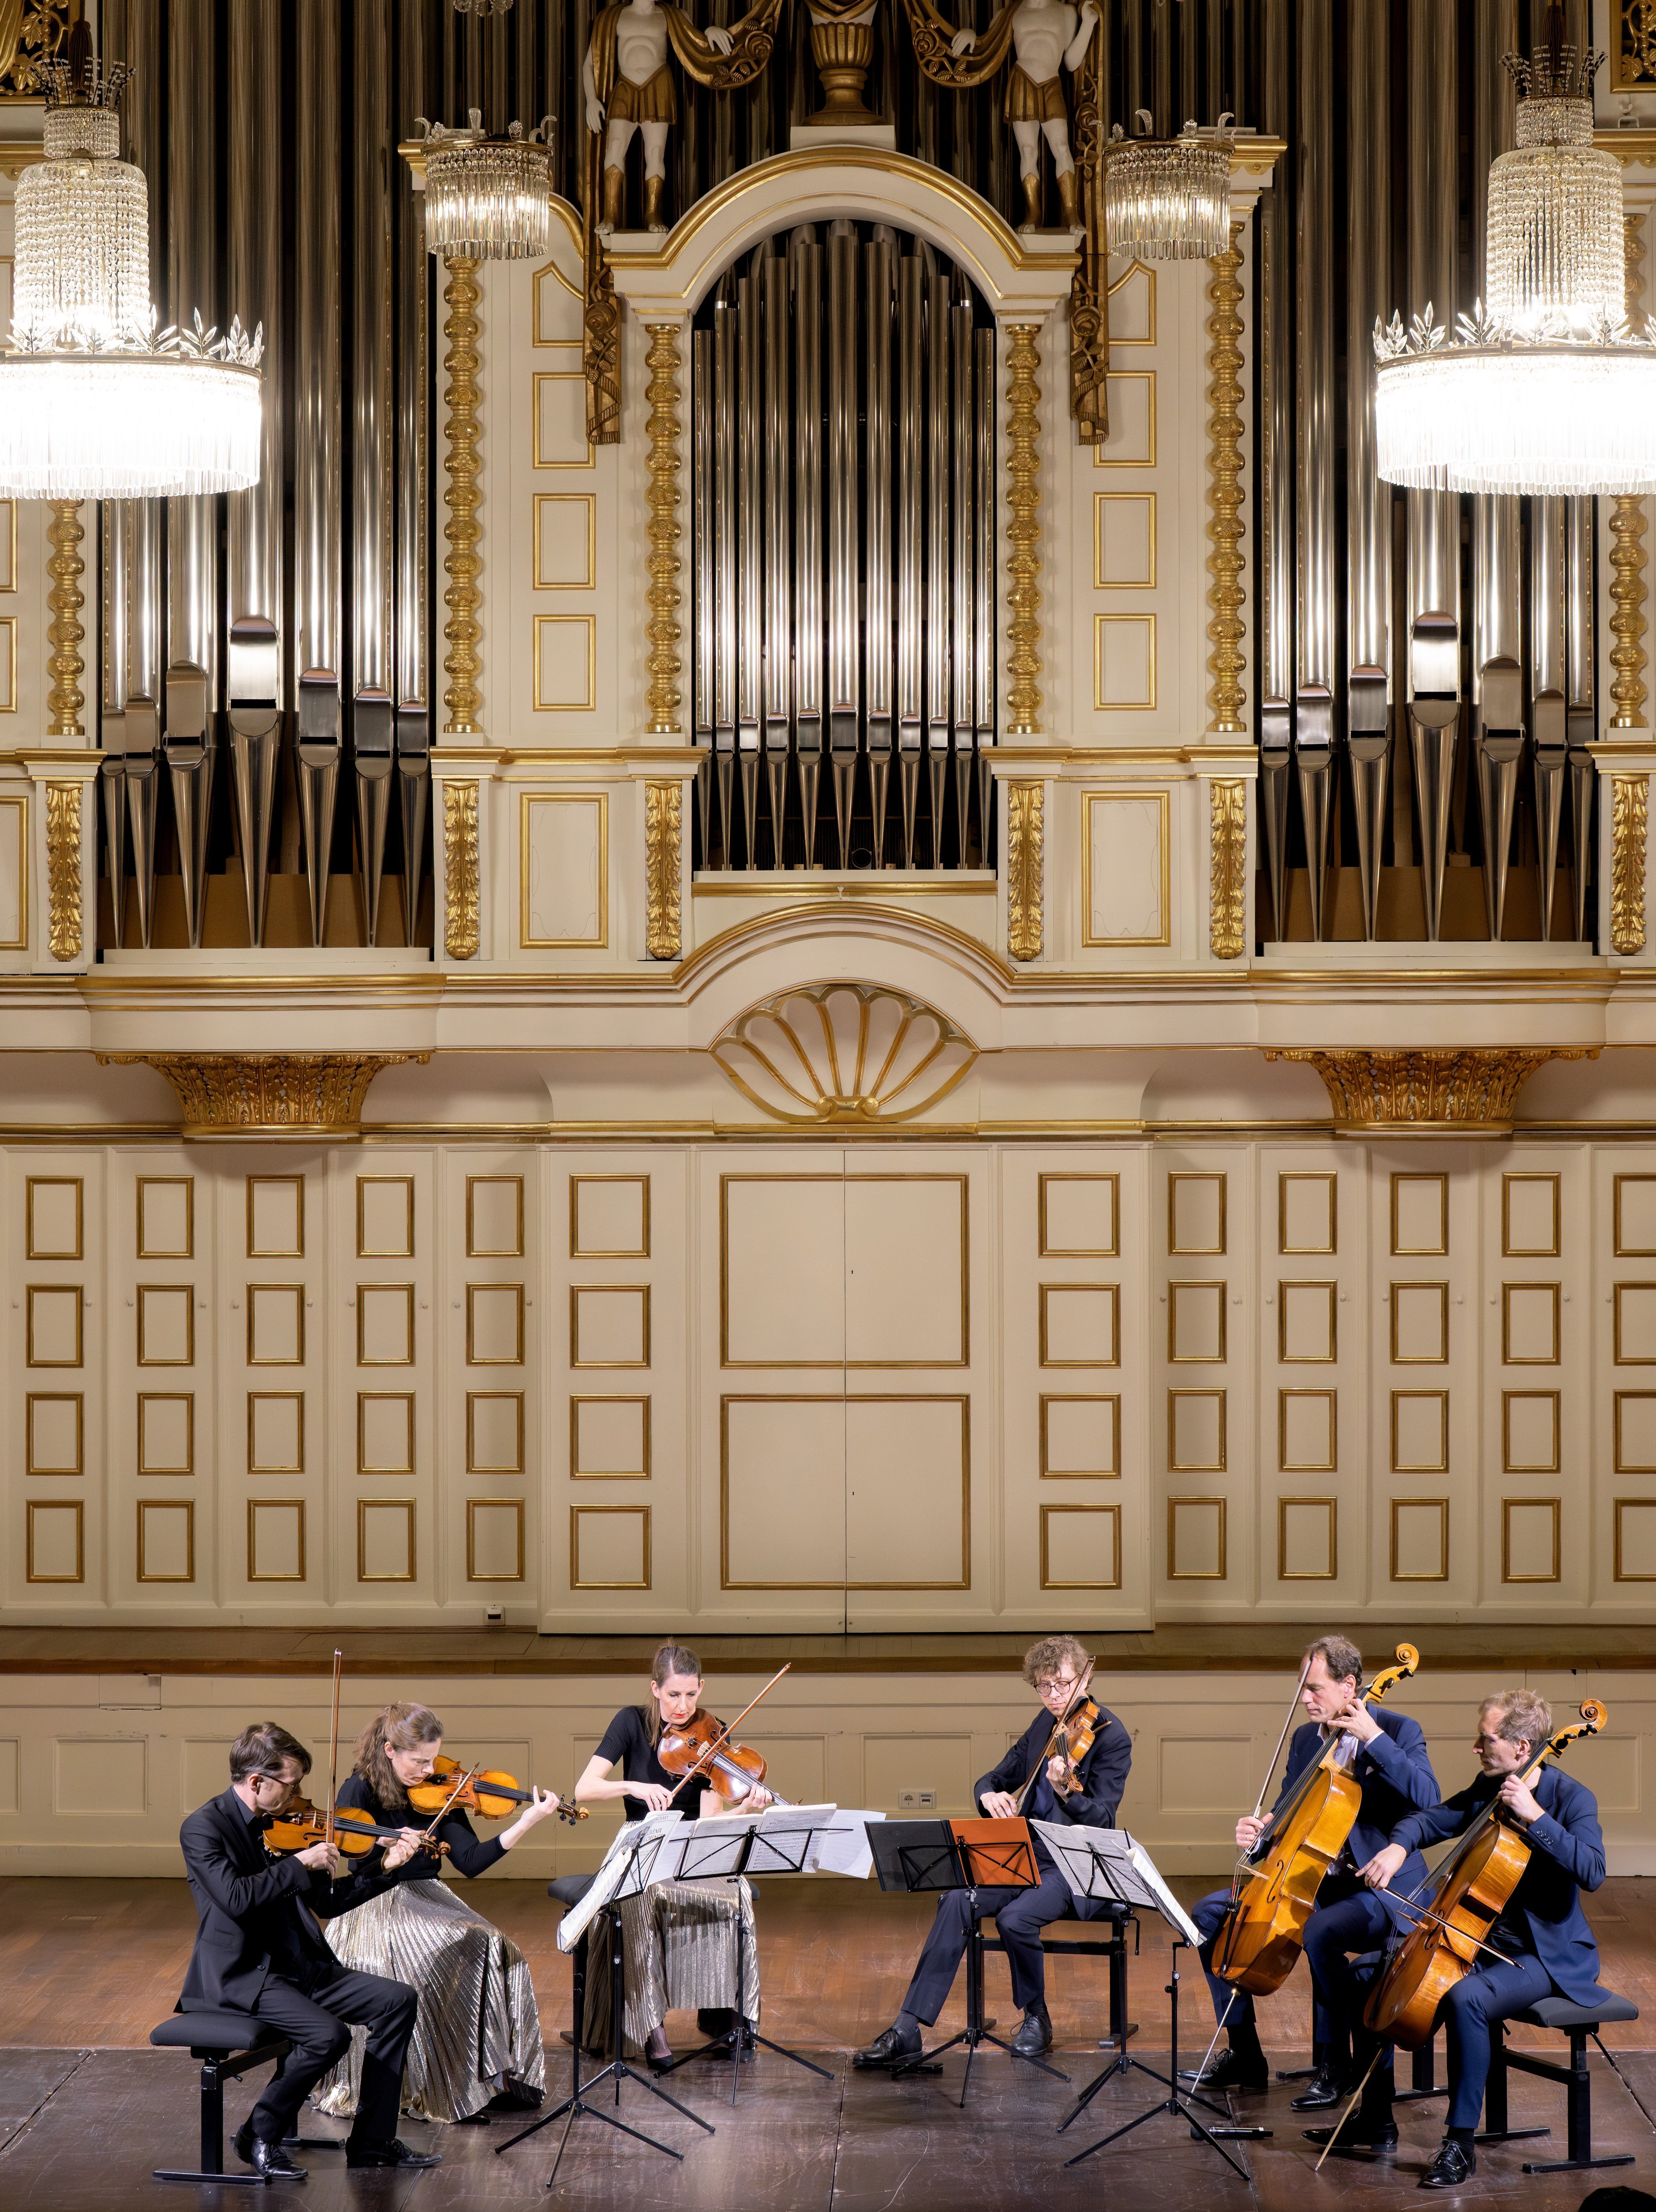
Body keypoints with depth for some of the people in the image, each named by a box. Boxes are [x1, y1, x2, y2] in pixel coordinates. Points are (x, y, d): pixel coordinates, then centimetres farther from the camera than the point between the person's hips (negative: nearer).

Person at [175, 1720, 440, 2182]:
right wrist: (300, 1863, -21)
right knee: (328, 2034, -29)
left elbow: (327, 1903, 15)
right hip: (241, 1975, -8)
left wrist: (382, 1868, 3)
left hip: (300, 1967, 8)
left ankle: (371, 2139, 3)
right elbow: (236, 1898, -27)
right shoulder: (204, 1827, -12)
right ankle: (261, 2136, -7)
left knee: (398, 2000, -3)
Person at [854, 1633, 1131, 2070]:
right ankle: (908, 2029, -20)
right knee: (958, 1900, -19)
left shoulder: (1111, 1736, -11)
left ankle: (1036, 2019, -3)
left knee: (1016, 1917, -31)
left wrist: (1066, 1792, -39)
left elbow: (1102, 1821, -20)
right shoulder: (1047, 1724, 11)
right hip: (1028, 1852, 6)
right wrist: (990, 1795, -7)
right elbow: (996, 1779, 18)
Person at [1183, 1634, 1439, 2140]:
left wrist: (1374, 1738, -28)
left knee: (1320, 1932, -38)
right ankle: (1245, 2055, 5)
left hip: (1377, 1889, -8)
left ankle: (1336, 2065, -19)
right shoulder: (1306, 1738, 11)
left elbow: (1427, 1798, -26)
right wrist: (1261, 1829, -8)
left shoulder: (1398, 1731, -9)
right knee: (1211, 1915, -3)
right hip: (1310, 1879, 8)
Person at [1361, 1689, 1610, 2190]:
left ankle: (1461, 2144, -26)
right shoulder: (1488, 1790, 7)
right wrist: (1399, 1847, -7)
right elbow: (1429, 1820, 15)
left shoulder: (1570, 1797, -14)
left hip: (1545, 1956, -8)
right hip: (1483, 1938, 8)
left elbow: (1591, 1872, -28)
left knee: (1466, 1998, -36)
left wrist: (1535, 1816, -31)